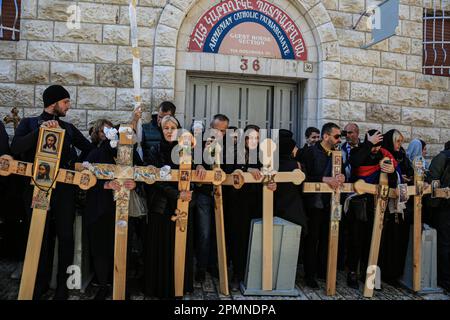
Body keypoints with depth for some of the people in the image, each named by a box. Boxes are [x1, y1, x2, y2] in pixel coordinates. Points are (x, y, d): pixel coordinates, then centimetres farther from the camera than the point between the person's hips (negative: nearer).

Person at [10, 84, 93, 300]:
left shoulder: (68, 127, 13)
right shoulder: (29, 123, 8)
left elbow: (88, 148, 22)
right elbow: (15, 149, -9)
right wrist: (40, 130, -18)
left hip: (65, 189, 1)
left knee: (65, 236, 2)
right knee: (41, 237, 7)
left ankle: (63, 286, 12)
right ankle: (41, 284, 23)